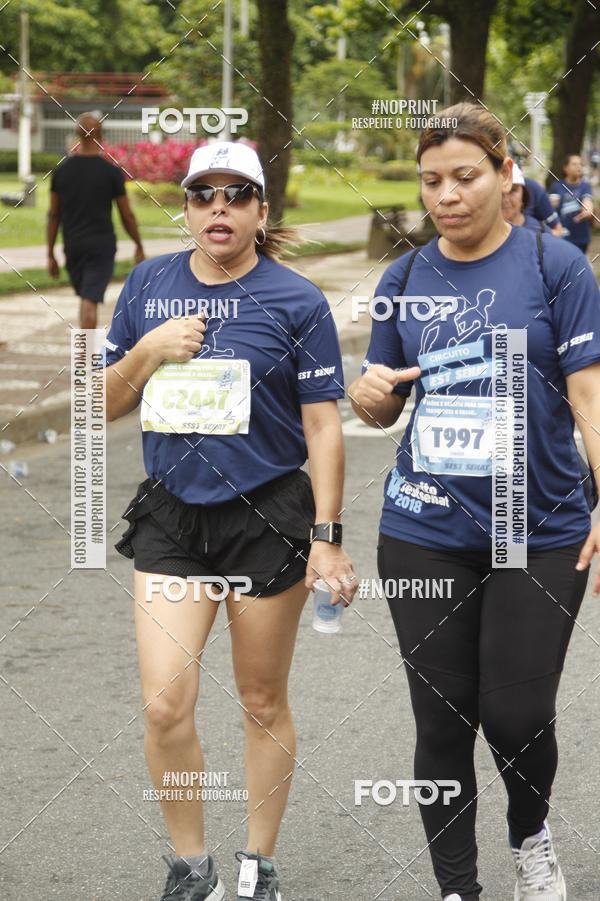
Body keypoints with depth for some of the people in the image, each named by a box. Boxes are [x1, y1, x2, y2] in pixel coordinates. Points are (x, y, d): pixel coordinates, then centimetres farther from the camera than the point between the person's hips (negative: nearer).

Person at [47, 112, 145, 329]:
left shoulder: (62, 170, 1)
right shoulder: (111, 172, -7)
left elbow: (53, 215, 4)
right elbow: (127, 216, -3)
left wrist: (51, 255, 9)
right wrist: (139, 247, 11)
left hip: (73, 246, 4)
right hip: (102, 246, -4)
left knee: (85, 298, 18)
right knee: (90, 301, -9)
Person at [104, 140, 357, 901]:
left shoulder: (296, 301, -6)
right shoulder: (148, 286, 4)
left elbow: (323, 427, -5)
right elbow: (107, 406, 9)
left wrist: (326, 539, -10)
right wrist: (149, 350, -10)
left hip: (268, 517, -2)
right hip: (170, 519, 2)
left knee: (263, 705, 8)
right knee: (165, 704, -8)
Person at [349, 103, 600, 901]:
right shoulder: (405, 280, 6)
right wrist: (369, 396, -10)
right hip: (426, 534, 3)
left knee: (517, 717, -2)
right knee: (442, 721, 5)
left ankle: (531, 836, 30)